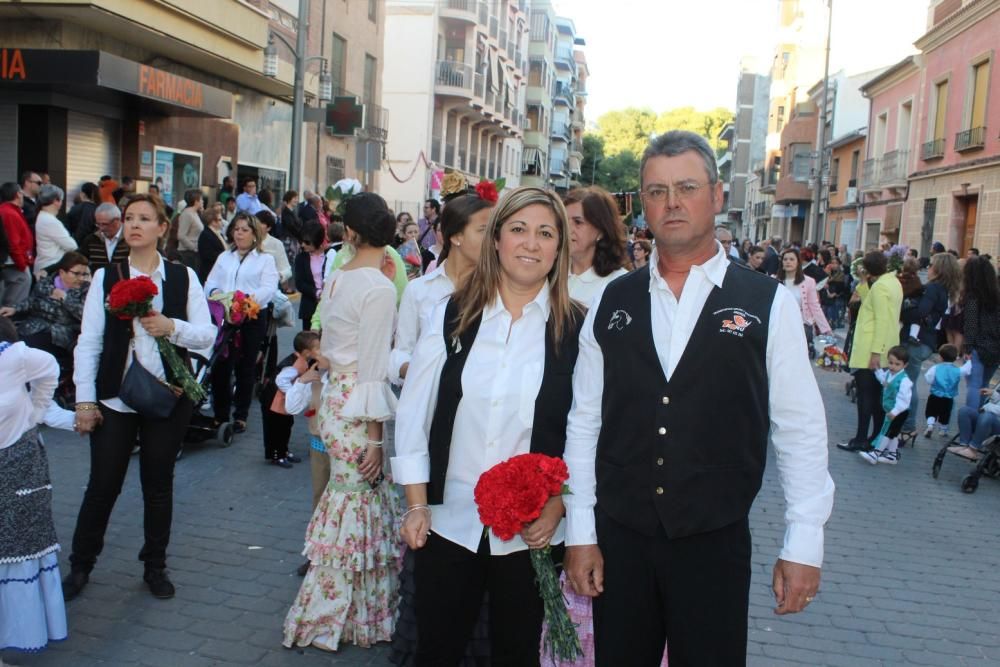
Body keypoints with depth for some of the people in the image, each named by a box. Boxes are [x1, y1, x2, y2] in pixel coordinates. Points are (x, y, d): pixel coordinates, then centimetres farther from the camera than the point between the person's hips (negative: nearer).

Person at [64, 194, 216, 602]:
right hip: (115, 398, 0)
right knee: (103, 486, 7)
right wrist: (85, 399, -6)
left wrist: (172, 327, -20)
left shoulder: (183, 277, 2)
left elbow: (207, 335, -2)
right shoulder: (106, 277, 1)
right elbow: (88, 342, -2)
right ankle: (80, 566, 26)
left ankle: (155, 567, 27)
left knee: (159, 486, 11)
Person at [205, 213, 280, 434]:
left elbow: (269, 289, -8)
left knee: (246, 368, 5)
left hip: (252, 318, -3)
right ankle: (220, 415, 7)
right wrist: (214, 292, -11)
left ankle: (241, 416, 16)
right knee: (220, 366, -4)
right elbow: (210, 282, 12)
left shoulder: (265, 259, 6)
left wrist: (249, 298, -25)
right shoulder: (224, 258, 19)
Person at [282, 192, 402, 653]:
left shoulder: (335, 279, 6)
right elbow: (373, 368, -17)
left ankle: (337, 606, 28)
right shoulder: (379, 289, -16)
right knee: (355, 505, 5)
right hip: (357, 407, -7)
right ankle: (322, 618, 18)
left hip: (333, 398, 7)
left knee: (349, 499, 16)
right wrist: (375, 435, -14)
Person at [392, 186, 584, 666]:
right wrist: (416, 505, -1)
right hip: (448, 519, 1)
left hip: (532, 530, -1)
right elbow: (413, 411, 1)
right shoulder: (452, 315, -1)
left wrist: (557, 506, -11)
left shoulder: (575, 328, -5)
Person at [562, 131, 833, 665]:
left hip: (716, 541, -2)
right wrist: (580, 533, 2)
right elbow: (584, 422, 3)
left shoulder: (769, 304, -5)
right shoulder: (612, 304, 2)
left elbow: (800, 430, -3)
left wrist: (804, 544, -3)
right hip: (619, 538, 2)